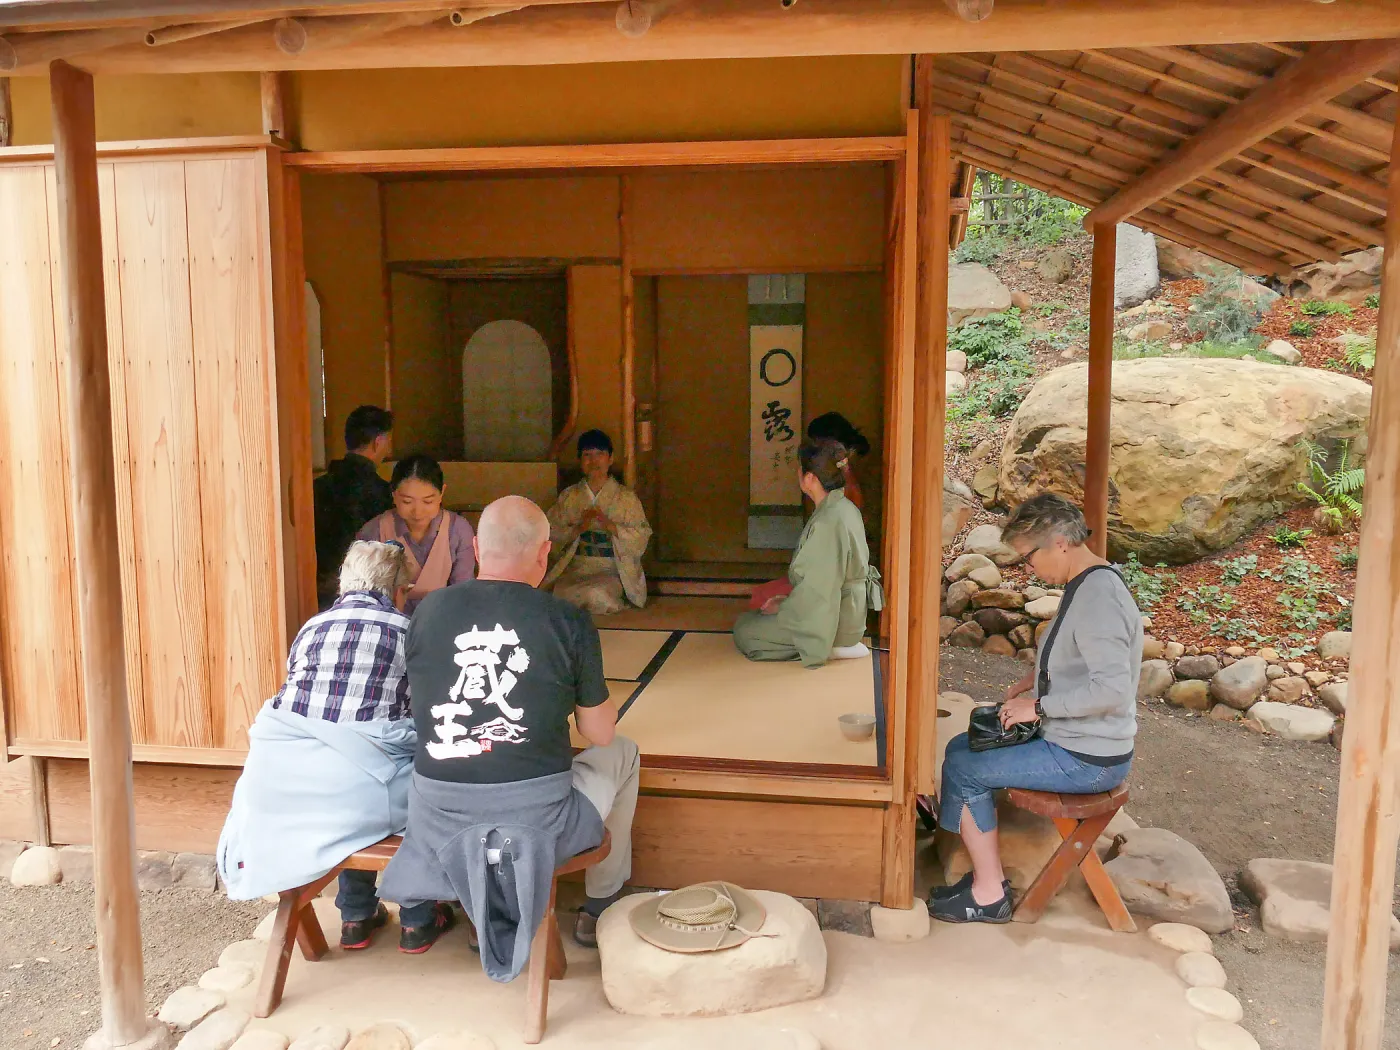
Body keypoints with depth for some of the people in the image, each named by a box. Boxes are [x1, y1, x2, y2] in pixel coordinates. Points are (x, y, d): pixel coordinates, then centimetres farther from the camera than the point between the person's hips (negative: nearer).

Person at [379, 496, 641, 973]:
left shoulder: (428, 610, -2)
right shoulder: (568, 621, -9)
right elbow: (601, 733, 1)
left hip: (437, 822, 3)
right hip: (539, 822, -3)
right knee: (622, 753, 25)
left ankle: (480, 913, 38)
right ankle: (600, 910, 37)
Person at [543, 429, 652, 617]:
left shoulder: (626, 497, 5)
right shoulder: (568, 497, 12)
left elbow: (641, 539, -4)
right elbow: (551, 533, 4)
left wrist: (609, 524, -18)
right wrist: (578, 528, -13)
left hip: (612, 571, -2)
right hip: (574, 570, 2)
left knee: (597, 593, -34)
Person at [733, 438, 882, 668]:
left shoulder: (828, 522, -27)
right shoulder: (844, 508, 4)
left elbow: (817, 589, -24)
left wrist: (783, 607, -9)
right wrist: (789, 601, 14)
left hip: (827, 620, -10)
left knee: (744, 630, 0)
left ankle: (829, 647, -1)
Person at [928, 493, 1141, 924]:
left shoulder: (1097, 598, -25)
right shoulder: (1085, 585, 7)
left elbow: (1113, 690, -32)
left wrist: (1039, 705, -22)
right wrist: (1032, 679, 9)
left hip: (1087, 760, -10)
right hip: (1072, 741, 10)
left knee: (963, 770, -8)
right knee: (961, 747, 12)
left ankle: (989, 896, 5)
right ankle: (989, 874, 15)